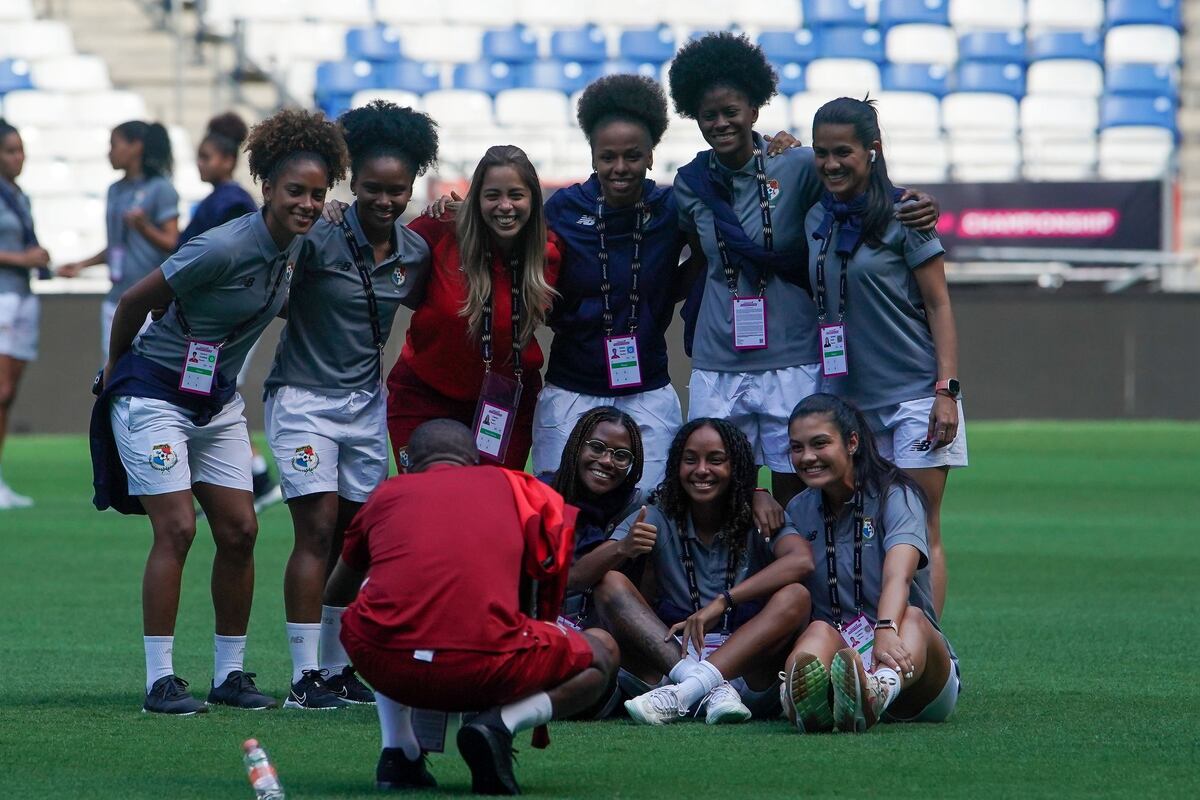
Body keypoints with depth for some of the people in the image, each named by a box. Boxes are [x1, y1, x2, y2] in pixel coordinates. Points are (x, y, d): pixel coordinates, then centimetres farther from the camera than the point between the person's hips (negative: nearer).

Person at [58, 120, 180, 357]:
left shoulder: (160, 189, -7)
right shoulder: (116, 190, 14)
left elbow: (172, 242, -10)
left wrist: (144, 227, -26)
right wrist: (83, 264, 15)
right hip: (118, 298, 8)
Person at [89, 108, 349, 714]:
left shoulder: (299, 245, -3)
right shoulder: (224, 248, -25)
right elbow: (135, 301, -14)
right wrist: (115, 368, 1)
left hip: (219, 401, 7)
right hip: (154, 394, -7)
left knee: (239, 531, 3)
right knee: (176, 528, -13)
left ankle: (230, 673, 12)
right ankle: (159, 681, -10)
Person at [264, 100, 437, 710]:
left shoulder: (415, 252, 3)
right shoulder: (319, 239, -14)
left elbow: (421, 306, 19)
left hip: (366, 402, 6)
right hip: (303, 400, -6)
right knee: (318, 532, -11)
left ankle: (339, 670, 13)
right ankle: (304, 678, -10)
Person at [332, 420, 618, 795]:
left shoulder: (387, 493, 23)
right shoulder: (512, 485, 19)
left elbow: (342, 574, 41)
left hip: (386, 667, 3)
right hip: (484, 670, -2)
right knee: (603, 653, 23)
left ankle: (397, 750, 20)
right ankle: (500, 723, -4)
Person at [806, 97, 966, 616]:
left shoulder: (902, 217, -5)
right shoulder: (815, 219, 9)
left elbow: (938, 306, -5)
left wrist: (946, 390, -12)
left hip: (915, 393, -5)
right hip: (849, 398, 5)